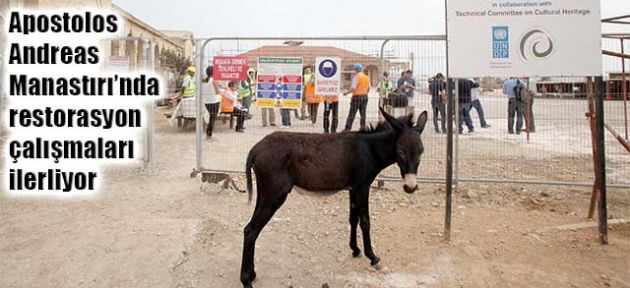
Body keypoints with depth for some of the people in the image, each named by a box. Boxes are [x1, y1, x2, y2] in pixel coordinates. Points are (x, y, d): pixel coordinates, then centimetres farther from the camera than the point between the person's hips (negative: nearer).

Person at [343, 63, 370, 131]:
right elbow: (368, 89, 15)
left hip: (357, 97, -6)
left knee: (352, 113, -3)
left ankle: (348, 128, -1)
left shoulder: (356, 77, -12)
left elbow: (353, 88, -19)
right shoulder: (367, 77, 9)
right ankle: (363, 128, 6)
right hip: (365, 96, 6)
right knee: (363, 114, 7)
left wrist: (346, 93, -7)